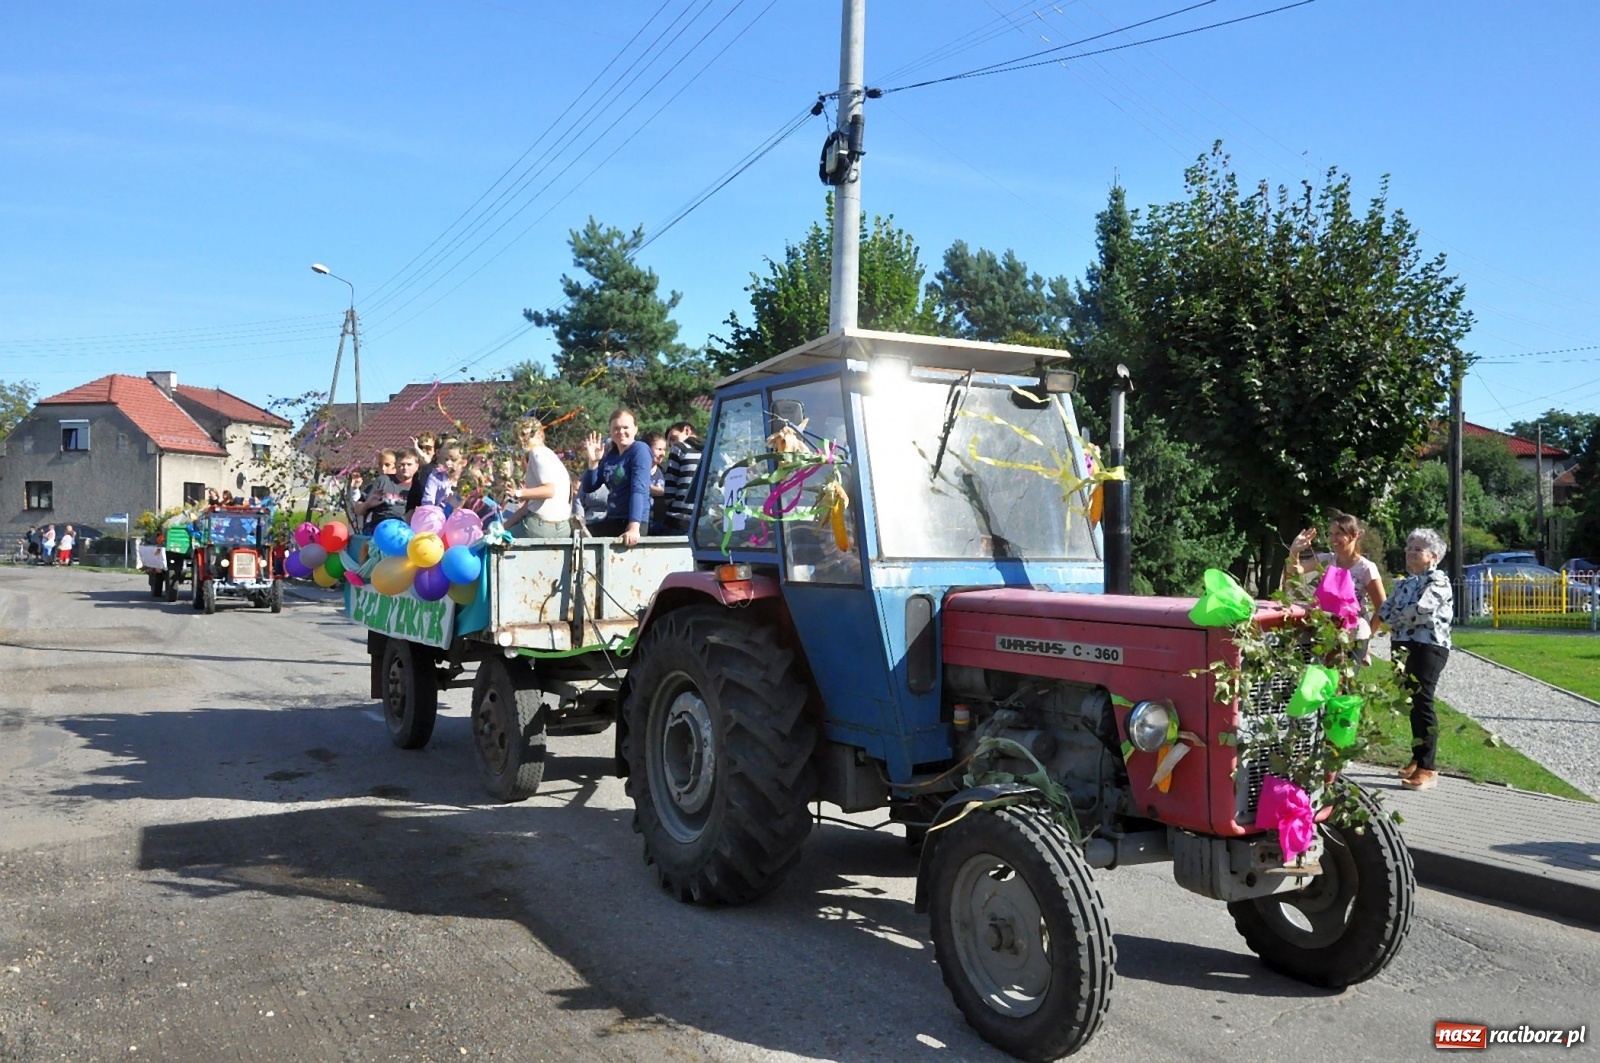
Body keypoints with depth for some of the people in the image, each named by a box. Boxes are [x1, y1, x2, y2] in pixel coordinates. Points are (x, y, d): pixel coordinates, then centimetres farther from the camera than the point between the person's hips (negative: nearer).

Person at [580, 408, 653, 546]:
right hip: (612, 520, 8)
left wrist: (633, 528, -32)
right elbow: (589, 487, 10)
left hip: (632, 521, -8)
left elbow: (639, 489, -21)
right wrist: (593, 462, -7)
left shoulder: (640, 450, -9)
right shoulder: (609, 454, 13)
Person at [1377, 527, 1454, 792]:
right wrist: (1389, 620, -9)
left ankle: (1427, 769, -11)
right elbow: (1385, 609, 13)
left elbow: (1420, 610, -20)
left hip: (1428, 646, -8)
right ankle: (1418, 759, 22)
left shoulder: (1438, 581, -7)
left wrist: (1394, 619, -5)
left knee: (1422, 703, -12)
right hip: (1403, 645, 8)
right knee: (1410, 703, 12)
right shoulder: (1404, 583, 18)